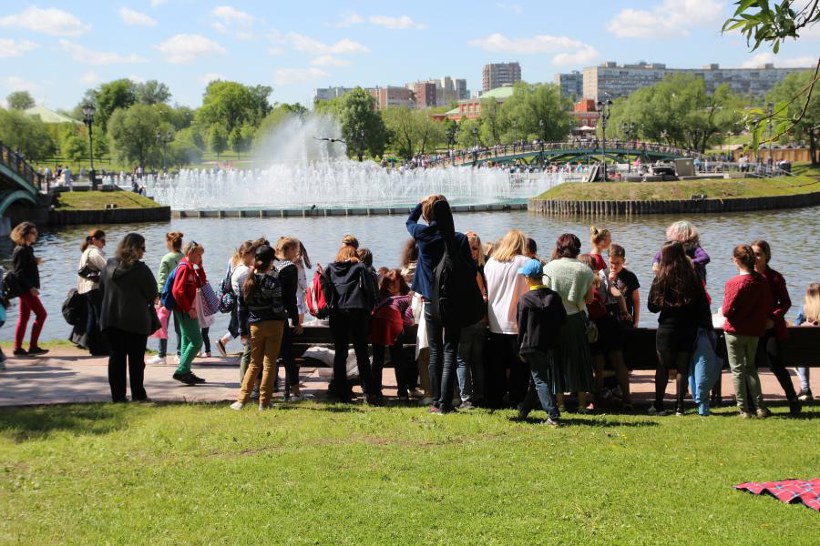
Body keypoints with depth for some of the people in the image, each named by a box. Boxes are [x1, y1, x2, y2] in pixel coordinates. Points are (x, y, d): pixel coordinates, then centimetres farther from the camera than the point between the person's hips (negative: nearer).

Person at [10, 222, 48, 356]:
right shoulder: (20, 250, -13)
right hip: (25, 288, -10)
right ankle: (33, 346, -9)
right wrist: (30, 287, -22)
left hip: (27, 288, 10)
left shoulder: (27, 249, 15)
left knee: (23, 318, 10)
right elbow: (19, 272, -19)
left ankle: (18, 348, 11)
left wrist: (35, 262, 3)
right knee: (41, 314, -10)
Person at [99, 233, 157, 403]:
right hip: (136, 320, -4)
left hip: (110, 318, 4)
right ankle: (138, 395, 7)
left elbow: (102, 287, 14)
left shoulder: (109, 266, 3)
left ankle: (118, 395, 7)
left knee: (116, 357, 8)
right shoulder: (140, 269, -13)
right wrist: (147, 303, 14)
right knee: (136, 359, 4)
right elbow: (153, 293, -7)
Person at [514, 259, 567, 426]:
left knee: (540, 381, -1)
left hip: (532, 345, -5)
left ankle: (553, 416, -10)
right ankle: (524, 409, 32)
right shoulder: (554, 296, 0)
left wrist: (521, 349, 3)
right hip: (550, 346, 5)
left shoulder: (525, 300, -11)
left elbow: (521, 326, -6)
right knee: (538, 378, 18)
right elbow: (563, 320, 6)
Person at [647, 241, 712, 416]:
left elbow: (652, 306, -5)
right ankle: (679, 406, 8)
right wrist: (706, 327, 4)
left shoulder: (660, 279, -8)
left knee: (663, 367, 9)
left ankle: (658, 405, 11)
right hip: (688, 329, 1)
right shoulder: (693, 277, -4)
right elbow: (703, 304, -3)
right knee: (683, 367, 8)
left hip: (667, 328, -1)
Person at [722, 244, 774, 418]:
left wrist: (722, 310, 5)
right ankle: (760, 407, 12)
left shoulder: (733, 283, -18)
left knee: (737, 370, 5)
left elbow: (727, 310, -16)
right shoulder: (762, 281, -2)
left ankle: (744, 409, 7)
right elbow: (768, 306, 3)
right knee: (751, 368, 19)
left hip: (735, 332, -5)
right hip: (755, 332, 5)